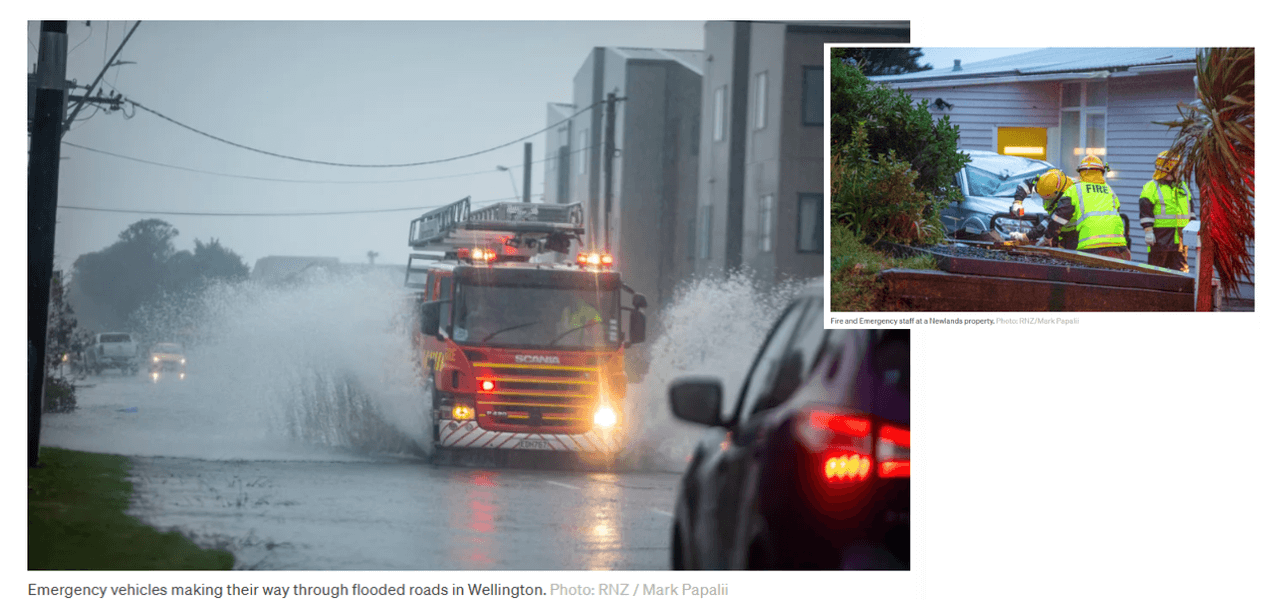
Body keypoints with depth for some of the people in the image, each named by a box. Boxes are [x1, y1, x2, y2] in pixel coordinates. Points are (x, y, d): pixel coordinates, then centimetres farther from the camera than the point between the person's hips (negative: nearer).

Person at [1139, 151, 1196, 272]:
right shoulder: (1151, 187, -3)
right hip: (1160, 237, -6)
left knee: (1181, 269, 5)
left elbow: (1191, 208, 24)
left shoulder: (1183, 186, 18)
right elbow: (1145, 212, -8)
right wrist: (1148, 231, -15)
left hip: (1179, 238, 6)